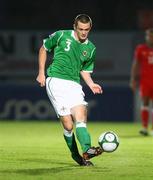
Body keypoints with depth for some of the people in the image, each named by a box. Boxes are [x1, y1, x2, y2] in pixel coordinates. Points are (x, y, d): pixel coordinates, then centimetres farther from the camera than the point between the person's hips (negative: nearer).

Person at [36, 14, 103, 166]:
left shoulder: (91, 49, 13)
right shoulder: (61, 36, 2)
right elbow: (43, 49, 15)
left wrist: (91, 84, 5)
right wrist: (41, 72, 8)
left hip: (74, 84, 4)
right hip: (56, 81, -4)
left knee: (81, 118, -17)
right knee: (68, 125, -12)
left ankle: (86, 150, -32)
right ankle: (75, 154, 2)